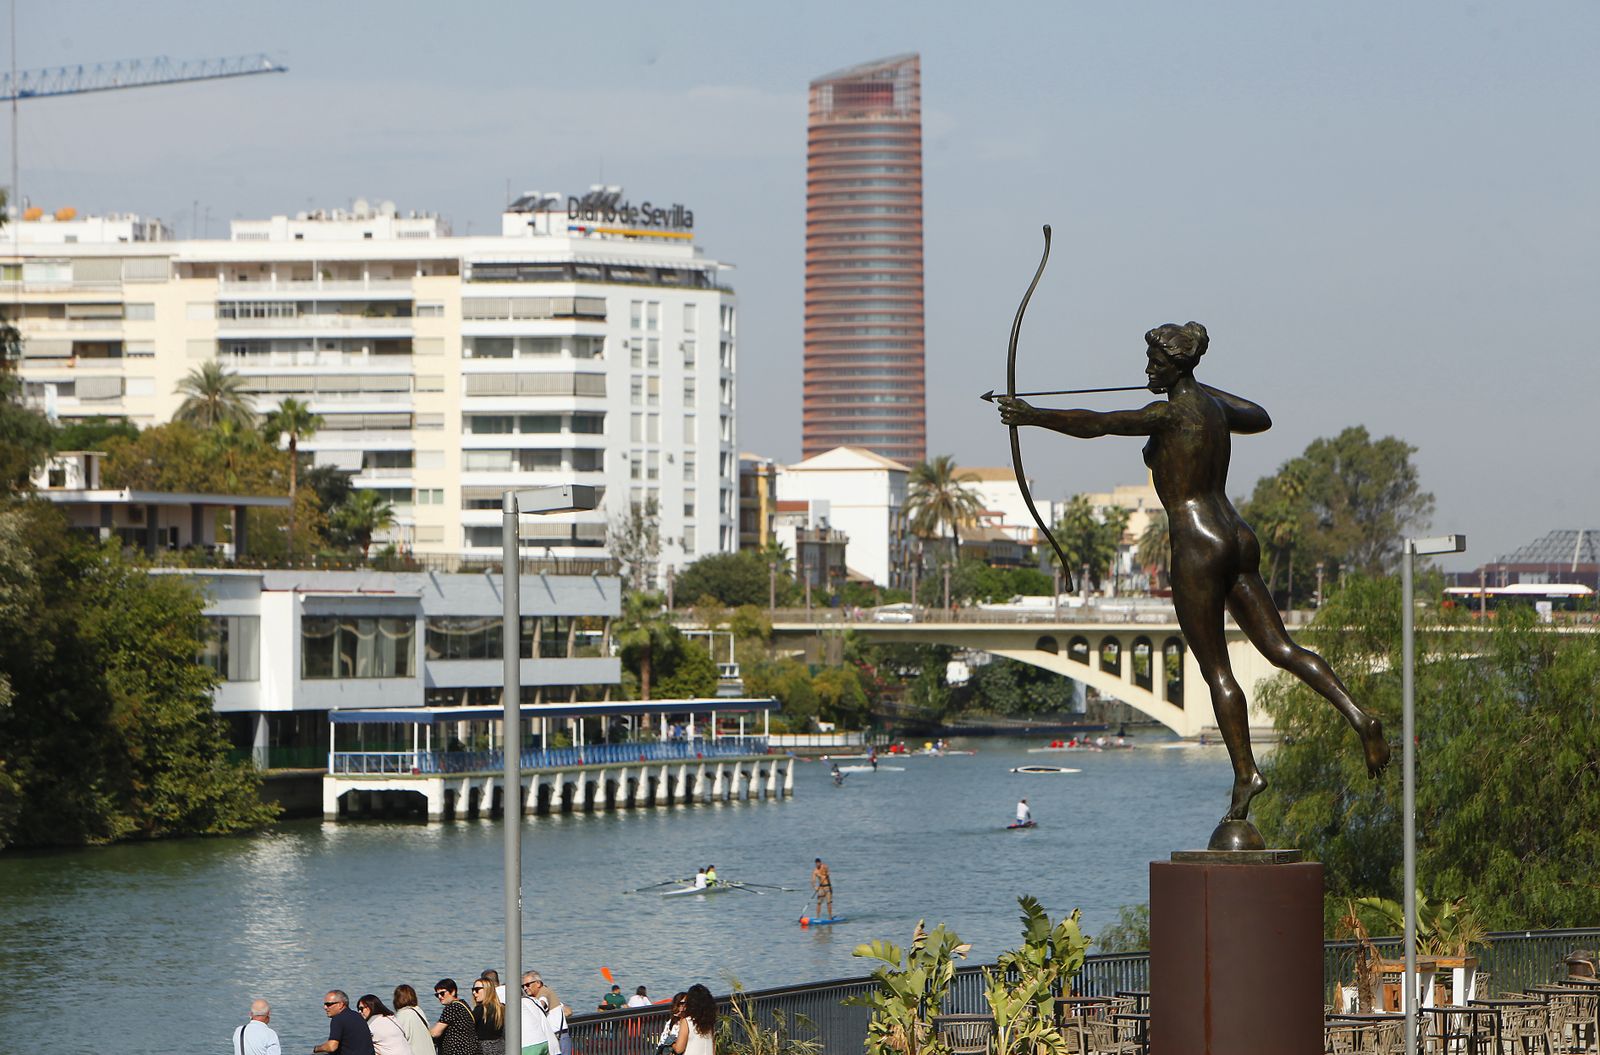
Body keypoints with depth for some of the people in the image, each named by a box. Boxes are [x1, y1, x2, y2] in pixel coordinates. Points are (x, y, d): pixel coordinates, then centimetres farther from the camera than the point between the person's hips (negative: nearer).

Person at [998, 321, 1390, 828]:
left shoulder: (1171, 413, -12)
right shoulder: (1215, 409, 13)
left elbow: (1097, 423, -23)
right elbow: (1260, 418, 37)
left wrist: (1034, 416, -21)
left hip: (1198, 545, -8)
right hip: (1238, 539, 8)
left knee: (1215, 668, -2)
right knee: (1281, 648, 4)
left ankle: (1245, 773, -5)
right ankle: (1357, 716, -13)